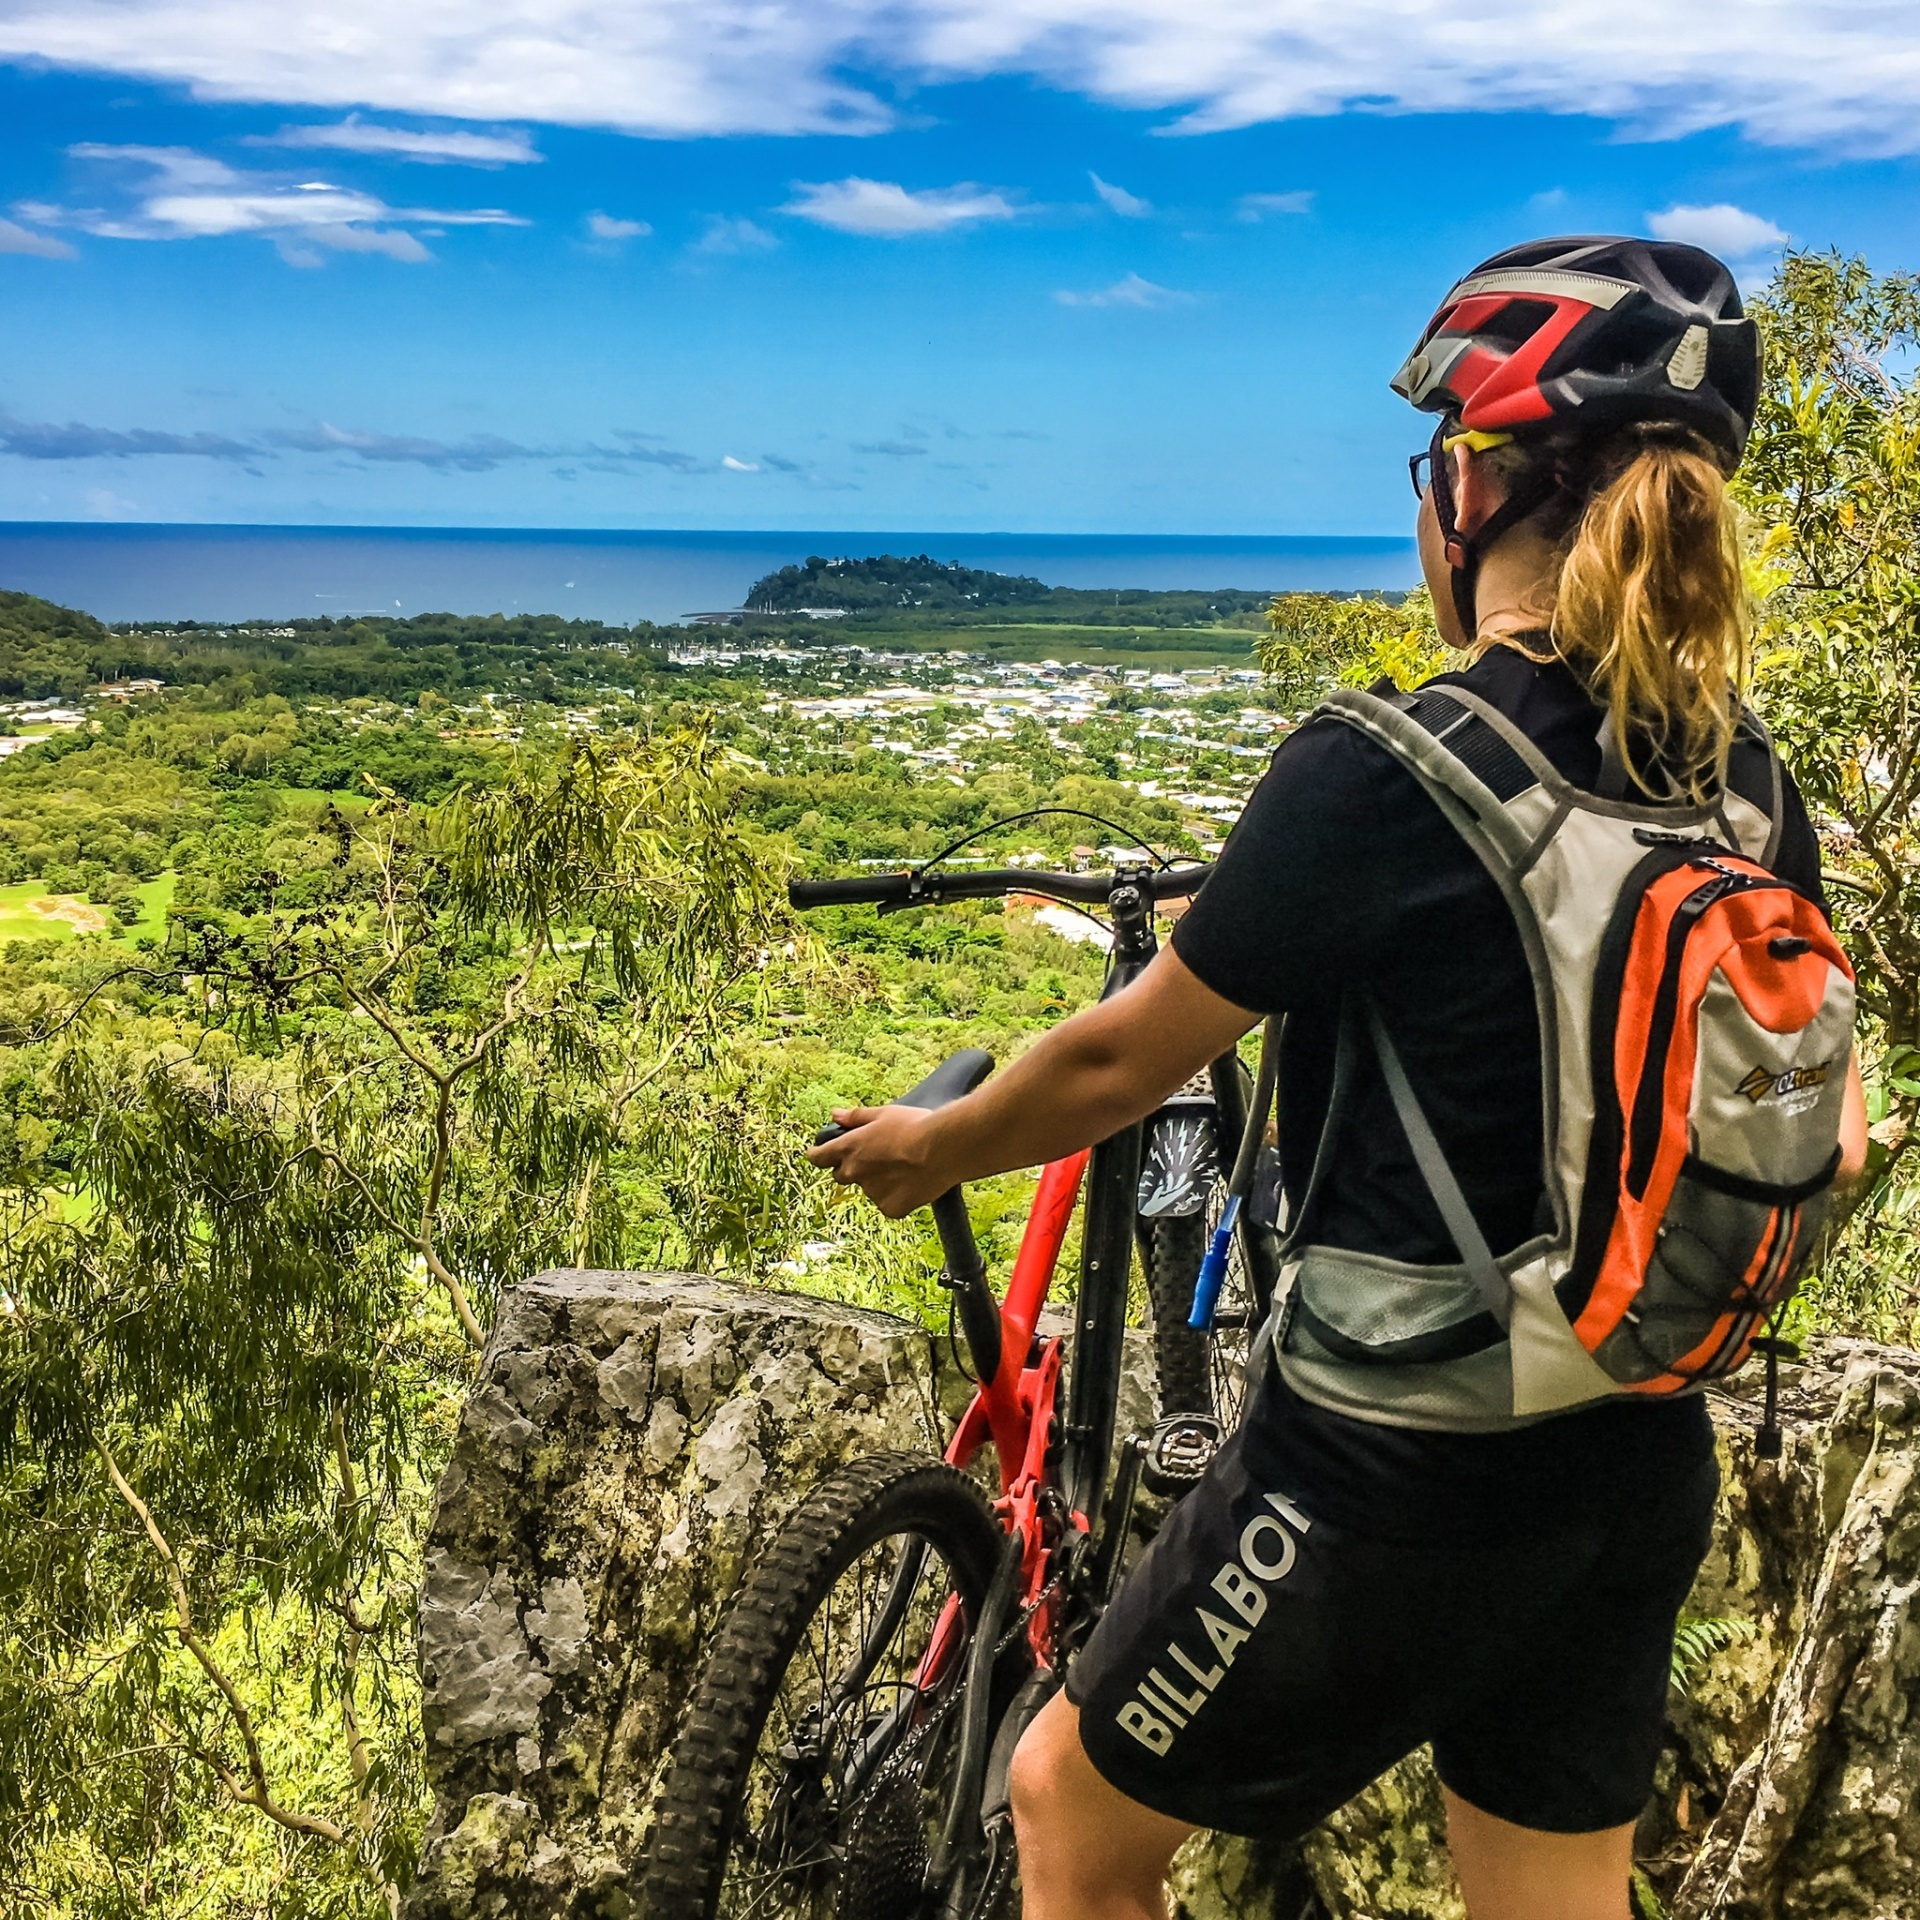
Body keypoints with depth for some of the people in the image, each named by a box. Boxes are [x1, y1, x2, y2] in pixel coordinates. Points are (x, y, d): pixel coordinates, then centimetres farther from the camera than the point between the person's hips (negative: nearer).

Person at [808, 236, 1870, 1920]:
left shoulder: (1378, 777, -21)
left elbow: (1119, 1060, -11)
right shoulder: (1749, 784, -2)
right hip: (1640, 1473, 7)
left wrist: (928, 1149, 7)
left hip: (1398, 1478, -6)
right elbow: (1832, 1138, 5)